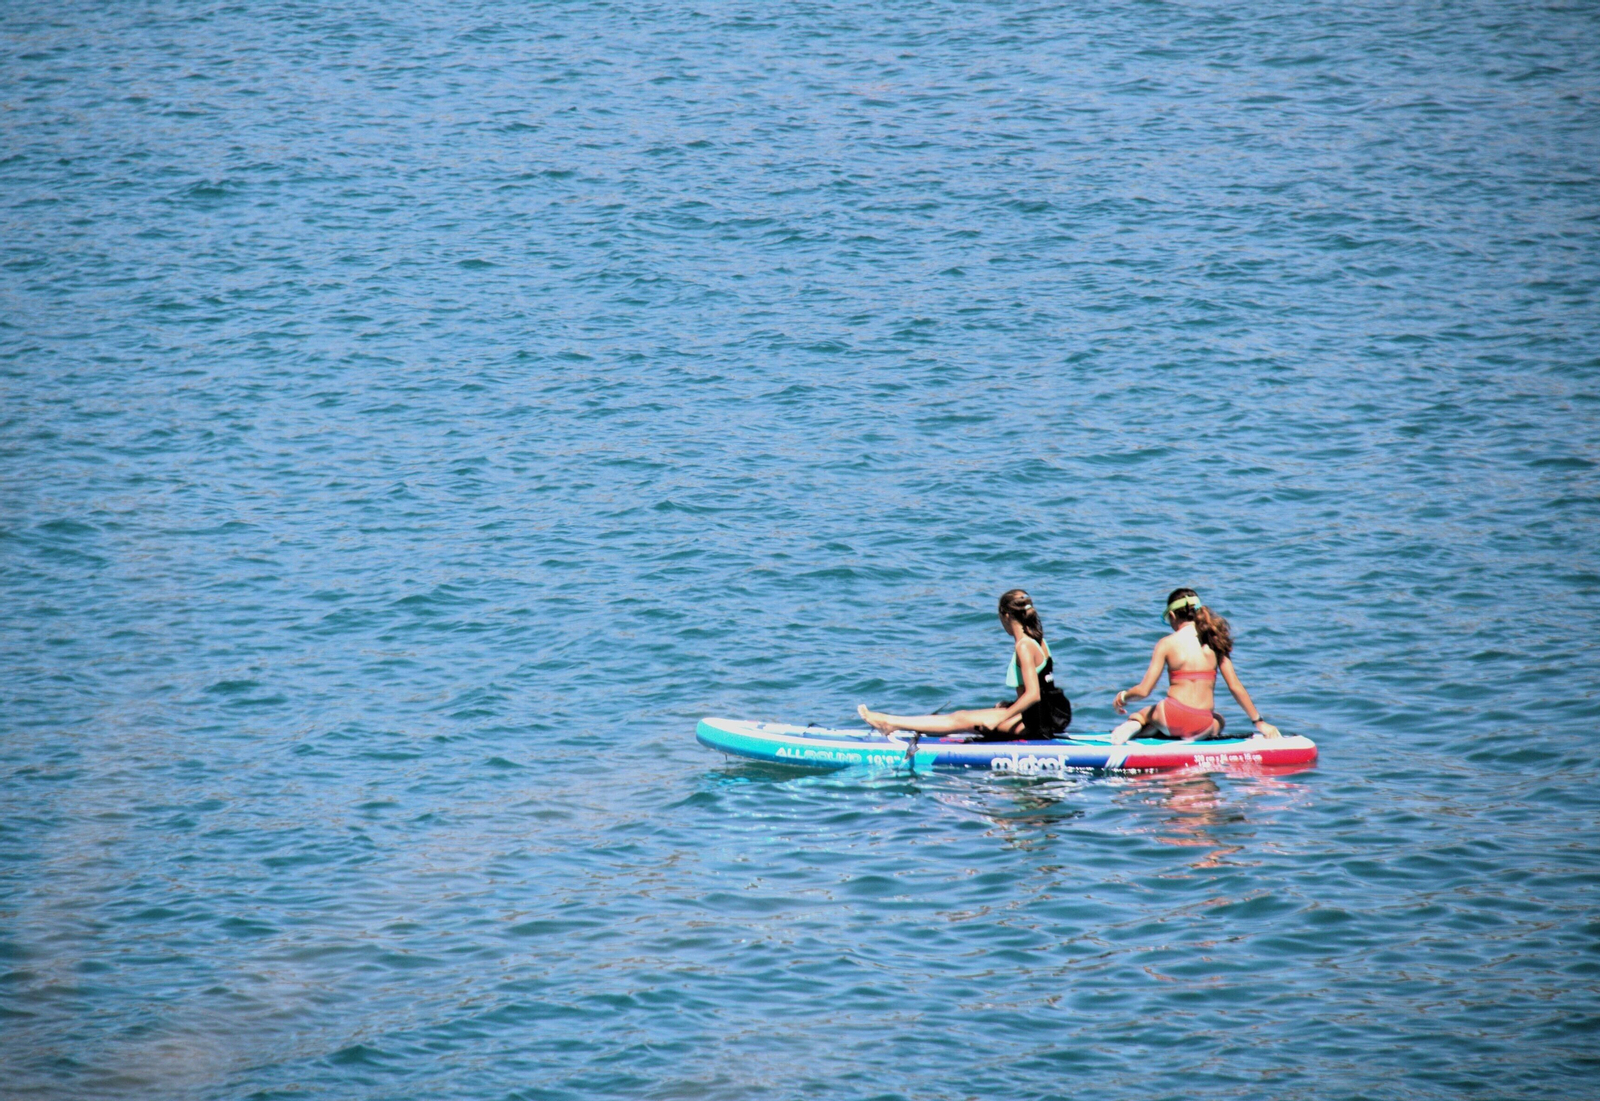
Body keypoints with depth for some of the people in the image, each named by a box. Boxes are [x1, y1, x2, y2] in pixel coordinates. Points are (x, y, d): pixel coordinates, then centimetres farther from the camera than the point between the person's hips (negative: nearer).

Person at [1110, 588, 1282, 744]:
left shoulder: (1167, 644, -3)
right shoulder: (1214, 642, 3)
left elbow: (1143, 690, -4)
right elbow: (1235, 687, 3)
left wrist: (1123, 696, 17)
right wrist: (1259, 722, 11)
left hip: (1172, 718, -1)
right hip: (1203, 724, 1)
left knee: (1142, 715, 32)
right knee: (1218, 720, 38)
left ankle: (1133, 725, -6)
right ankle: (1195, 737, 3)